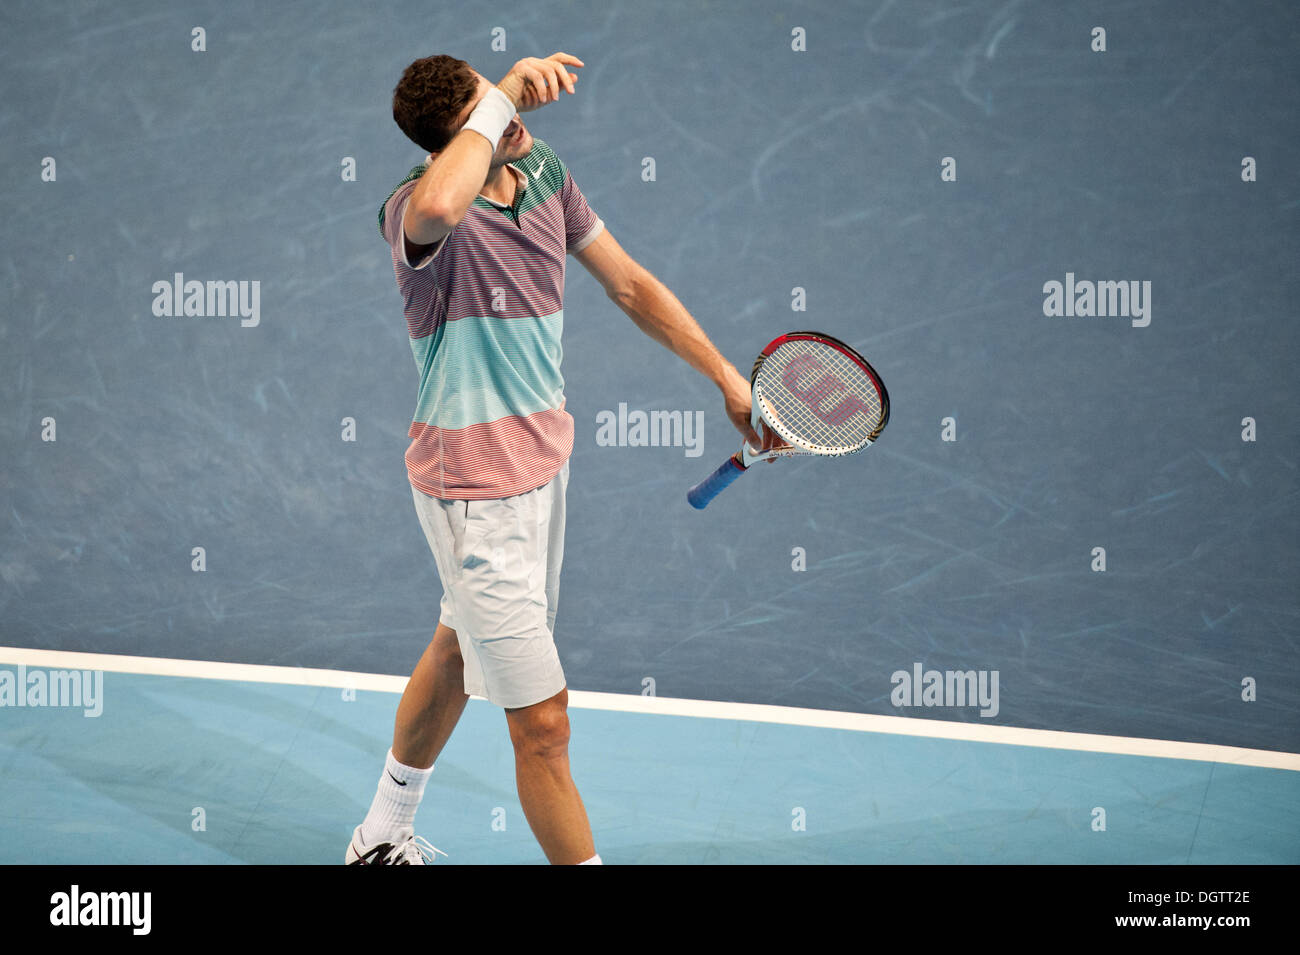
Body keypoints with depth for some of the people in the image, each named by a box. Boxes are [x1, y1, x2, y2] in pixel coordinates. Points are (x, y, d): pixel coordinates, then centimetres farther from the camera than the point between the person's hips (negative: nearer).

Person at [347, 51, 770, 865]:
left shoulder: (542, 171, -1)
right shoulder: (414, 211, -25)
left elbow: (631, 284, 11)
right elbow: (438, 207, -54)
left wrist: (728, 378, 11)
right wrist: (501, 101, -41)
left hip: (545, 454, 9)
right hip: (477, 486, -9)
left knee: (459, 649, 27)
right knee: (543, 723, -9)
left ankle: (385, 836, 49)